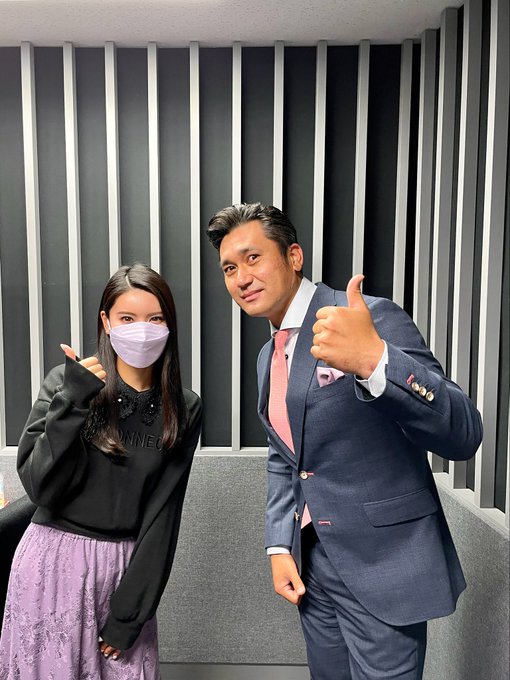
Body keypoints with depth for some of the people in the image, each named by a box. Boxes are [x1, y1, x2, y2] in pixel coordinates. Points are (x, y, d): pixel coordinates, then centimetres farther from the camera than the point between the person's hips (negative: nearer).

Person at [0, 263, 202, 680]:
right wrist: (73, 400, -24)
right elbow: (42, 487, -14)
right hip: (55, 559, -1)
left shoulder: (184, 410, -6)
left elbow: (163, 513, -5)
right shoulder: (67, 382, -10)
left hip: (127, 565, 2)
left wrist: (131, 614, -6)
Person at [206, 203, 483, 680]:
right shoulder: (269, 356, 7)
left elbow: (462, 436, -26)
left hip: (383, 565, -6)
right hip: (313, 563, 7)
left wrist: (373, 361, -43)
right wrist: (279, 546, 3)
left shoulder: (375, 318, -17)